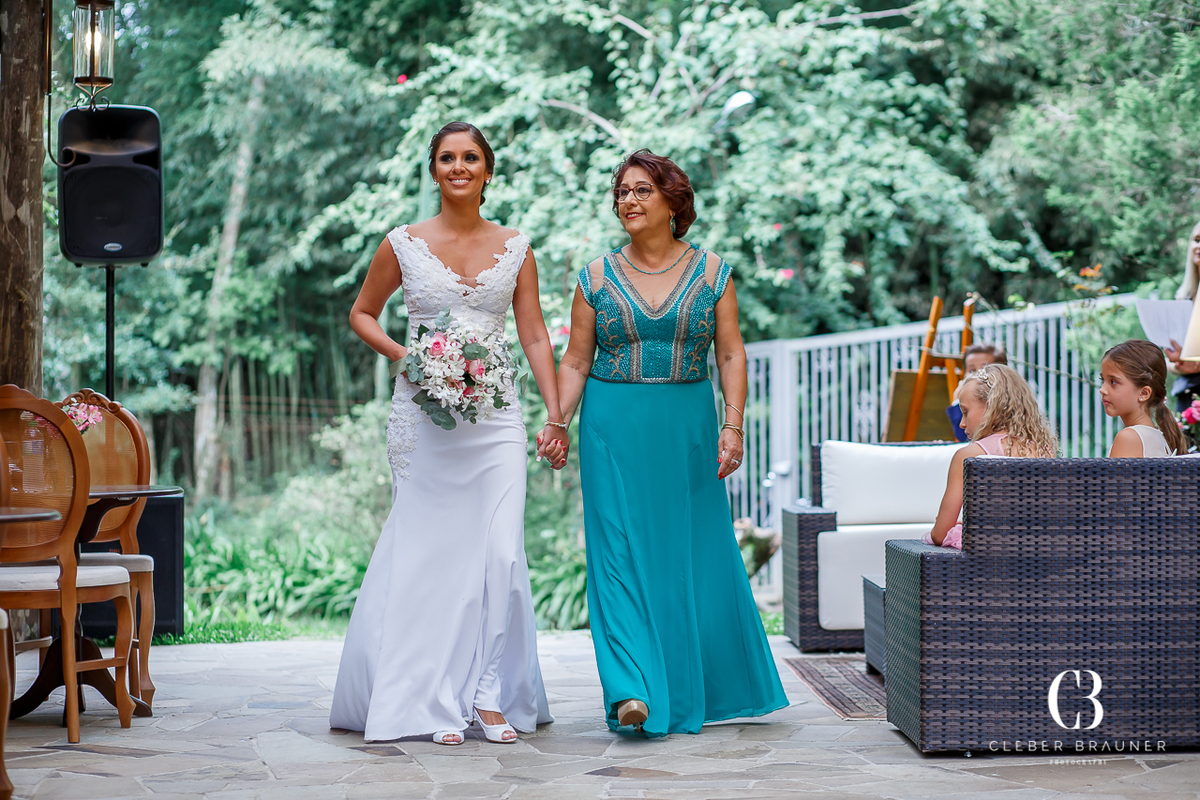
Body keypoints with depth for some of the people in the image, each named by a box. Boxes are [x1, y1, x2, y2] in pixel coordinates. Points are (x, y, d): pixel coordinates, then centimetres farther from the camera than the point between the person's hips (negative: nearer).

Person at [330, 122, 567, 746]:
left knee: (503, 555, -8)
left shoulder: (515, 248, 8)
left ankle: (491, 695, 3)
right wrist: (401, 355, -5)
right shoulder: (404, 244, 4)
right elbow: (362, 313, 14)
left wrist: (556, 417, 2)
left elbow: (535, 337, 9)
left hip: (494, 416, 1)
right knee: (428, 554, -1)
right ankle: (435, 703, 8)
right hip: (423, 415, -1)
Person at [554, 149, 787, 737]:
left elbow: (731, 355, 1)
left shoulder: (710, 271, 4)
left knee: (696, 555, 5)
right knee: (620, 553, -9)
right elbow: (575, 362, 5)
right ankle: (634, 690, -14)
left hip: (688, 427, 0)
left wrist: (733, 425, -10)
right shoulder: (597, 278, 5)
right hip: (614, 429, 0)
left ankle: (697, 690, 20)